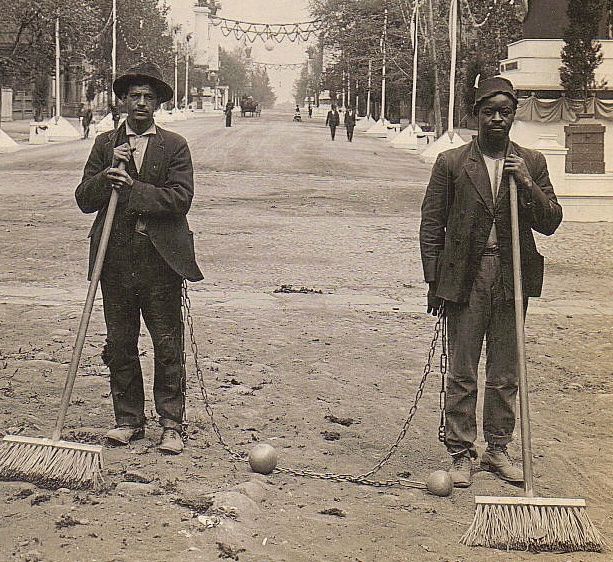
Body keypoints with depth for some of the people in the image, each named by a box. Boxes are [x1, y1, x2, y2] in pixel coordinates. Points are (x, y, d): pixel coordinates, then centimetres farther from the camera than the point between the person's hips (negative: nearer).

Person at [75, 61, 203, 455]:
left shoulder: (175, 146, 4)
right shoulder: (105, 145, 11)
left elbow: (180, 198, -9)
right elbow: (85, 200, 5)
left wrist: (132, 189, -15)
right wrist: (109, 173, -11)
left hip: (160, 260, -2)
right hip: (116, 260, 3)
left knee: (168, 345, 1)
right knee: (120, 345, 8)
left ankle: (172, 424, 9)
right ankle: (129, 419, 20)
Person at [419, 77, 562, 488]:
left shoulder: (532, 164, 7)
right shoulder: (451, 163, 1)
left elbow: (550, 223, 3)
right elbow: (431, 226, 3)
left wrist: (527, 184, -12)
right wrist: (434, 282, -1)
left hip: (511, 278, 2)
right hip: (465, 277, -2)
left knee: (505, 373, 10)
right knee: (462, 373, 2)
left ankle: (498, 450, 23)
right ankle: (461, 454, 12)